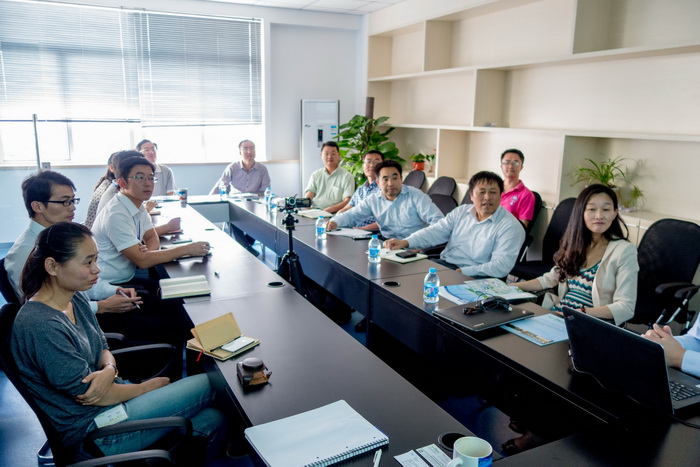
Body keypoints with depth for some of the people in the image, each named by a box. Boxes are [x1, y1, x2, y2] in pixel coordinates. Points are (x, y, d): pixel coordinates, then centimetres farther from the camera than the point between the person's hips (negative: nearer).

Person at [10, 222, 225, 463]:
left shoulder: (74, 298, 0)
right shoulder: (42, 327, -28)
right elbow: (89, 394, -21)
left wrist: (108, 370, -15)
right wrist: (146, 386, -6)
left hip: (105, 394, 8)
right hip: (89, 431, -8)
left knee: (212, 420, -1)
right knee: (207, 384, -6)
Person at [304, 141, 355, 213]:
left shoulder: (347, 176, 4)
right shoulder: (315, 175, 19)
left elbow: (348, 202, -7)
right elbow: (308, 196, 10)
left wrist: (331, 209, -24)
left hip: (334, 214, -4)